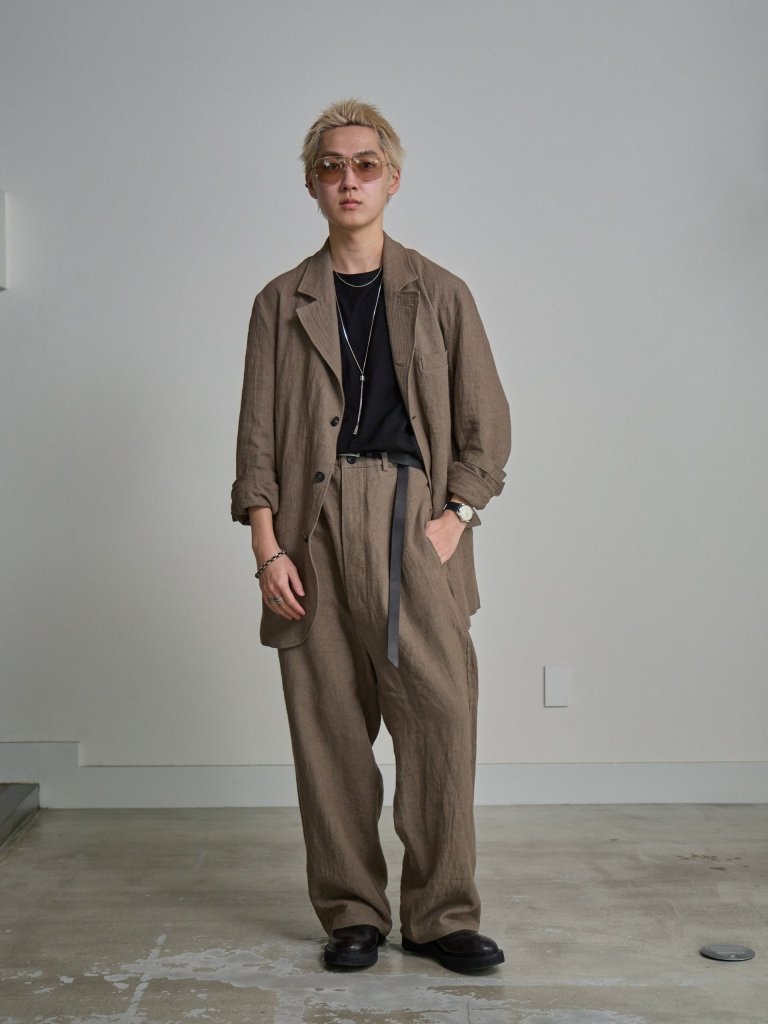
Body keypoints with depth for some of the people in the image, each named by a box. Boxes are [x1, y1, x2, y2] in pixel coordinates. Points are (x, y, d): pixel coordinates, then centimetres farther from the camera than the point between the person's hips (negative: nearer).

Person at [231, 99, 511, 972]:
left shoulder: (441, 295, 14)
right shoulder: (281, 304, 14)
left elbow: (487, 419, 11)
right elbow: (257, 434, 8)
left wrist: (457, 514, -3)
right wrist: (266, 547, -3)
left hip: (414, 517, 0)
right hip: (314, 524, 1)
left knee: (441, 715, -8)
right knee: (328, 727, 2)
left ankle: (441, 915, 5)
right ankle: (351, 915, 14)